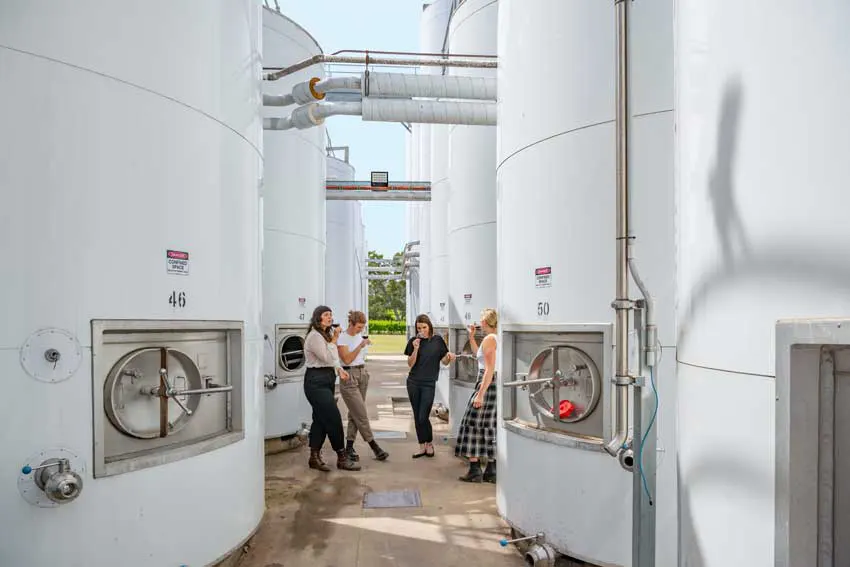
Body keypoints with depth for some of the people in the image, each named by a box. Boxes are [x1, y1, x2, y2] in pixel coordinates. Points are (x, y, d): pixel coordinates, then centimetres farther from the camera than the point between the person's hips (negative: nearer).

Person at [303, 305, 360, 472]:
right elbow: (327, 358, -20)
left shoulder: (325, 335, 17)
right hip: (316, 381, -10)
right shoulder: (314, 336, -15)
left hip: (327, 380, 10)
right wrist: (334, 340, -15)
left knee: (321, 419, 11)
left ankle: (314, 458, 18)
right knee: (334, 419, -8)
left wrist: (340, 370, 7)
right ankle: (342, 458, 2)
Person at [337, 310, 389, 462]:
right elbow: (347, 359, -19)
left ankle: (349, 447, 15)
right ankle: (375, 447, 0)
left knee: (354, 414, 8)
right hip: (349, 376, -7)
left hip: (362, 374, 7)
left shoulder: (360, 336, 11)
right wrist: (360, 345, -22)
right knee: (361, 415, -6)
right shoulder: (342, 338, -10)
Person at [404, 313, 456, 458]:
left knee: (423, 417, -7)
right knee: (417, 417, 8)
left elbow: (444, 362, 4)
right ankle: (422, 447, 20)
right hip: (413, 383, 3)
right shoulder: (414, 341, 2)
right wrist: (416, 349, -15)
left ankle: (430, 443, 17)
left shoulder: (437, 340, -1)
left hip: (429, 384, -3)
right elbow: (410, 364, -1)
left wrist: (449, 356, -18)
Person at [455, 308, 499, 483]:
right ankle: (491, 471, 16)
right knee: (490, 428, 12)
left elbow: (489, 370, -20)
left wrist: (480, 394, -21)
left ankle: (475, 470, 0)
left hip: (487, 384, -9)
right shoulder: (498, 339, 14)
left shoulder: (489, 339, -14)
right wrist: (471, 336, 27)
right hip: (495, 385, 9)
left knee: (472, 424, -1)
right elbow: (479, 353, 31)